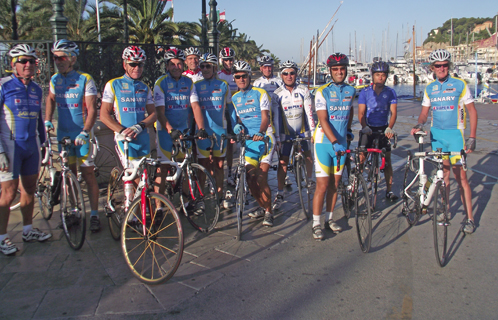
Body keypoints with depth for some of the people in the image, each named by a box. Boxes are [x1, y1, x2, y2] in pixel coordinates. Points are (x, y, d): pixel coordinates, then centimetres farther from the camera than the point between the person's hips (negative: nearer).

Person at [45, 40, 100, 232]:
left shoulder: (85, 79, -12)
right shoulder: (55, 79, 4)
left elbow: (92, 110, -15)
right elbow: (51, 99, 20)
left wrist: (84, 132, -26)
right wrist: (47, 121, 5)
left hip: (81, 135, -5)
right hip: (63, 134, 5)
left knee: (87, 174, -2)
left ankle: (94, 215, 6)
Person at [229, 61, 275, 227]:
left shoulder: (260, 93, -2)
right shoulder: (234, 98, 13)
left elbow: (265, 117, -12)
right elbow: (235, 119, 12)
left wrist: (260, 133, -31)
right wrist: (237, 127, -12)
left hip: (264, 137, -5)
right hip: (248, 140, 5)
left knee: (261, 177, -13)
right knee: (250, 178, 1)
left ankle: (268, 212, 0)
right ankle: (263, 207, 22)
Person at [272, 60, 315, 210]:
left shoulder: (304, 90, -6)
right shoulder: (277, 94, -9)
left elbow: (309, 112, -6)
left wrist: (313, 131, -8)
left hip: (302, 131, 2)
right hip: (286, 132, -2)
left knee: (308, 157, 13)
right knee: (283, 162, -6)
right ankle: (280, 194, 1)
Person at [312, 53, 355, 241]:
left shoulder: (350, 91, 7)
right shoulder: (322, 92, -10)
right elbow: (323, 120, -19)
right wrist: (334, 142, -29)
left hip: (341, 143, 5)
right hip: (324, 142, -5)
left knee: (335, 184, 10)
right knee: (323, 185, -5)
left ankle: (329, 218, 24)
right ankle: (316, 224, 5)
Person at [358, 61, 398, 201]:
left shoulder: (390, 93, 0)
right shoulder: (365, 92, -2)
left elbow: (393, 112, -8)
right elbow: (361, 113, -8)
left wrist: (389, 128, -25)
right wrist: (365, 127, -26)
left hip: (383, 129, 1)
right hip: (368, 129, -1)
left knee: (387, 159, 3)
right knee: (361, 158, -5)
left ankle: (389, 190, 12)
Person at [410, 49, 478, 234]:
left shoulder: (460, 85, -2)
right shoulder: (429, 89, 8)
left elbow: (472, 111, 0)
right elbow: (424, 112, 12)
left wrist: (472, 138, -7)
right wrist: (419, 125, -11)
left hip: (455, 134, -3)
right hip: (436, 134, 4)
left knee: (460, 175, -6)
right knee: (444, 172, 9)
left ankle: (470, 218, 1)